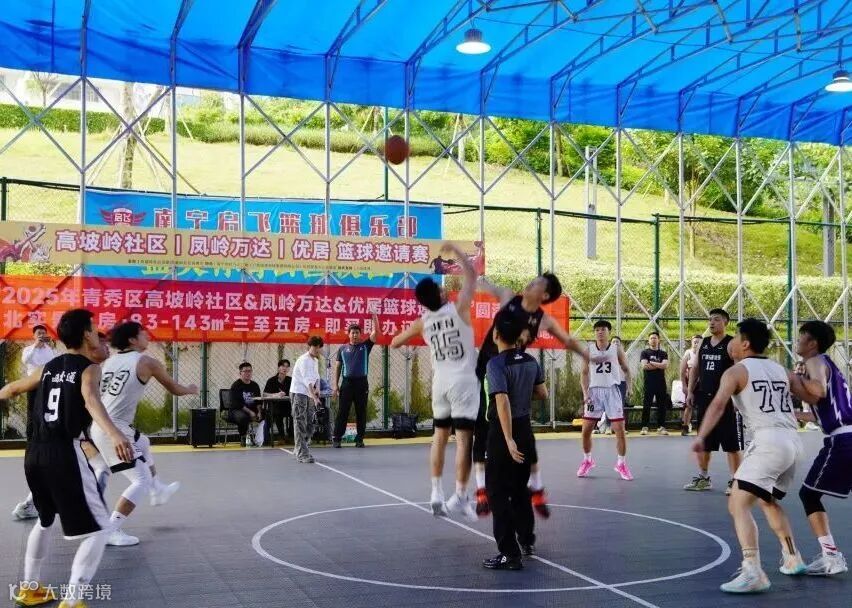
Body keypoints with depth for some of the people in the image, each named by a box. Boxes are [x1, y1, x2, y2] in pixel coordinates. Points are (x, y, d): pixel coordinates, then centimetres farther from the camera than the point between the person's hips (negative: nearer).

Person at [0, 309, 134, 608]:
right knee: (98, 529, 0)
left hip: (34, 452, 8)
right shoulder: (89, 368, -4)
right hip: (64, 453, -8)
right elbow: (91, 400, -26)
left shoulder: (49, 367, 15)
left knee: (45, 520, 30)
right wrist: (114, 434, -43)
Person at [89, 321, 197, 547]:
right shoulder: (146, 362, -6)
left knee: (144, 444, 33)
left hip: (99, 425, 8)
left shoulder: (109, 361, 12)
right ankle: (110, 530, -8)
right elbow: (175, 389, 7)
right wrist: (191, 390, 28)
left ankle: (158, 491, 51)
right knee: (141, 481, -3)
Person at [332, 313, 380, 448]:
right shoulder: (342, 349, 9)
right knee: (342, 412, 0)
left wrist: (374, 315, -8)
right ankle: (336, 438, 3)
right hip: (347, 383, 0)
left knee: (361, 412, 3)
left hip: (361, 383, 0)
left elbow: (376, 332, -3)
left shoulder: (365, 346, 7)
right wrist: (335, 385, 2)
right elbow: (337, 367, 9)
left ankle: (359, 439, 10)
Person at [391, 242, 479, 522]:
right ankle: (460, 496, -6)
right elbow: (472, 274, 3)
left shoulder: (422, 322, 3)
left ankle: (436, 492, 14)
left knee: (439, 436, 14)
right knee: (464, 438, -5)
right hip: (463, 380, -5)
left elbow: (395, 343, 17)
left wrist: (414, 333, 32)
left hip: (440, 381, 5)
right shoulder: (458, 309, -8)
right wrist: (455, 250, 13)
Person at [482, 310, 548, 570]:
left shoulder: (496, 364, -18)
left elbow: (502, 401, -28)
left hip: (502, 433, -7)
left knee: (498, 493, 2)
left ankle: (510, 554, 1)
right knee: (520, 489, 23)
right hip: (525, 429, 7)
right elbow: (542, 393, 11)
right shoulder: (531, 361, 2)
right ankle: (527, 540, 38)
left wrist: (509, 440, -29)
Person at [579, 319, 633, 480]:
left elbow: (626, 369, 8)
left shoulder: (617, 349, 2)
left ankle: (621, 464, 11)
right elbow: (584, 373, 5)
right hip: (594, 391, 1)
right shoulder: (589, 350, 3)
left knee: (620, 429, -4)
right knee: (586, 430, 2)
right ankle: (587, 460, 22)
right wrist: (585, 393, -6)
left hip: (612, 391, -1)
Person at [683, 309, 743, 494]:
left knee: (732, 444, -1)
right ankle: (703, 478, 24)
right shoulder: (704, 343, 12)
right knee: (703, 441, 13)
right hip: (705, 397, 7)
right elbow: (695, 368, 17)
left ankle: (735, 480, 6)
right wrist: (690, 391, 8)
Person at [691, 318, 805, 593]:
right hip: (794, 440, 8)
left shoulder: (736, 372, 0)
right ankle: (792, 559, 33)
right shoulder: (780, 370, 20)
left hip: (769, 440, -8)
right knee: (768, 501, 29)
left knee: (738, 505, -10)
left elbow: (718, 405, -16)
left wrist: (701, 437, -26)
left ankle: (753, 573, -23)